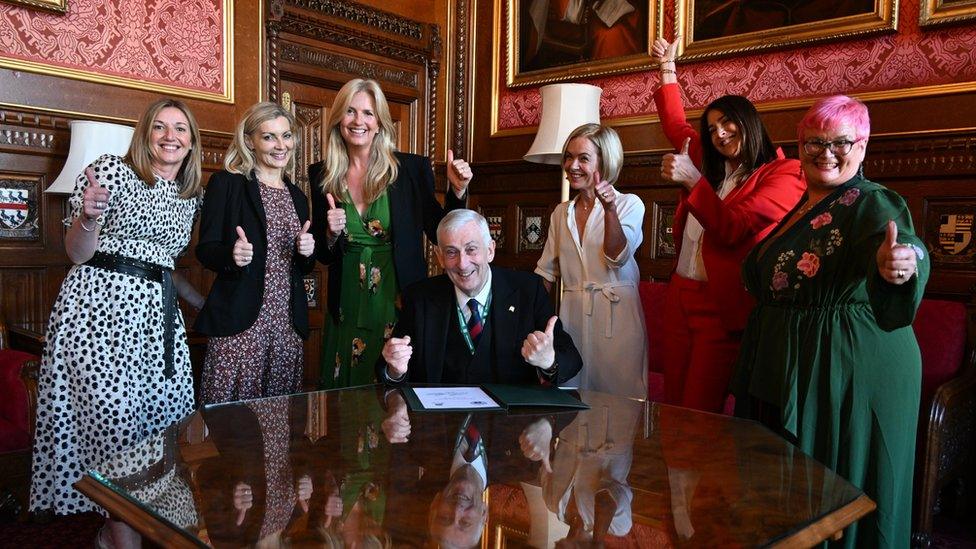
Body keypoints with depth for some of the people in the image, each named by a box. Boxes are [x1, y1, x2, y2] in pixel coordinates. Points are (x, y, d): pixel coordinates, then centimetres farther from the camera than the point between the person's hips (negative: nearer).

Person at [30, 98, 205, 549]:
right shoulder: (112, 171, -1)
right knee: (115, 418, -8)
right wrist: (88, 216, -22)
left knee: (164, 418, 2)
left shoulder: (190, 198, 16)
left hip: (157, 314, 6)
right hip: (99, 306, -6)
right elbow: (77, 254, -3)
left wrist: (205, 303, 21)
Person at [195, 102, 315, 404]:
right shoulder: (227, 183, -1)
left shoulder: (297, 196, 16)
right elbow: (205, 249, -3)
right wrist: (232, 255, -22)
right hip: (240, 323, -5)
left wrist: (307, 251, 0)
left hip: (288, 323, 5)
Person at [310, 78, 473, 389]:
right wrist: (331, 235, -11)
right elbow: (322, 255, 9)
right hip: (347, 308, 2)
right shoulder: (323, 175, 2)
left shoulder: (411, 168, -4)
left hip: (400, 304, -2)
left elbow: (440, 235, 0)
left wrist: (457, 191, -12)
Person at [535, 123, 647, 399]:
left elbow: (617, 258, -14)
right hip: (572, 315, 4)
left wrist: (609, 209, -26)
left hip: (615, 315, -4)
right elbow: (546, 270, 16)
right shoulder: (561, 212, 14)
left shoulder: (629, 204, 0)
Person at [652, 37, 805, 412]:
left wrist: (691, 180, -20)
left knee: (699, 413, -5)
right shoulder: (710, 165, 17)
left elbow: (731, 228, -16)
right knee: (672, 405, 9)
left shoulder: (783, 176, -4)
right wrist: (667, 66, 32)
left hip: (722, 307, -7)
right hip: (680, 296, 7)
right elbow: (676, 125, 32)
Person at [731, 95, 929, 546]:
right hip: (784, 373, 7)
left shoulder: (874, 204, -11)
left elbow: (899, 241, -34)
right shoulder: (798, 209, 12)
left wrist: (901, 262, -55)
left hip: (851, 375, -7)